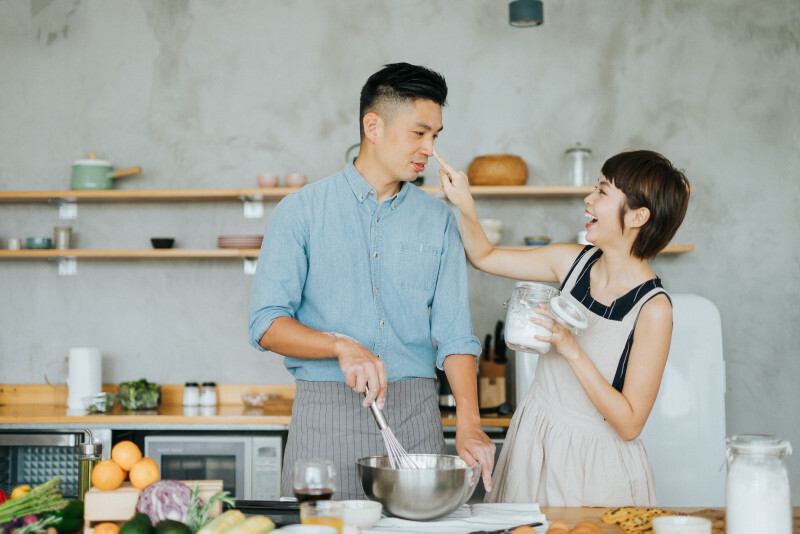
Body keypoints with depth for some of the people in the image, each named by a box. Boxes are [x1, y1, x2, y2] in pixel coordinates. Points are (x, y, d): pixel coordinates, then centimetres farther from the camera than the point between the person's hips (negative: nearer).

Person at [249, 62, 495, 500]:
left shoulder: (438, 220, 9)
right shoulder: (301, 211, 1)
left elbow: (454, 333, 4)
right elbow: (267, 324, -6)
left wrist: (468, 424, -10)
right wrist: (341, 345, -22)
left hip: (414, 414, 3)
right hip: (325, 411, -2)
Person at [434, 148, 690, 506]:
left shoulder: (653, 309, -20)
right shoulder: (575, 261, -3)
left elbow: (629, 424, -20)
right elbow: (484, 257, 12)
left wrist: (572, 350, -27)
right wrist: (465, 205, -6)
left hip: (592, 464, -6)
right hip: (532, 440, 6)